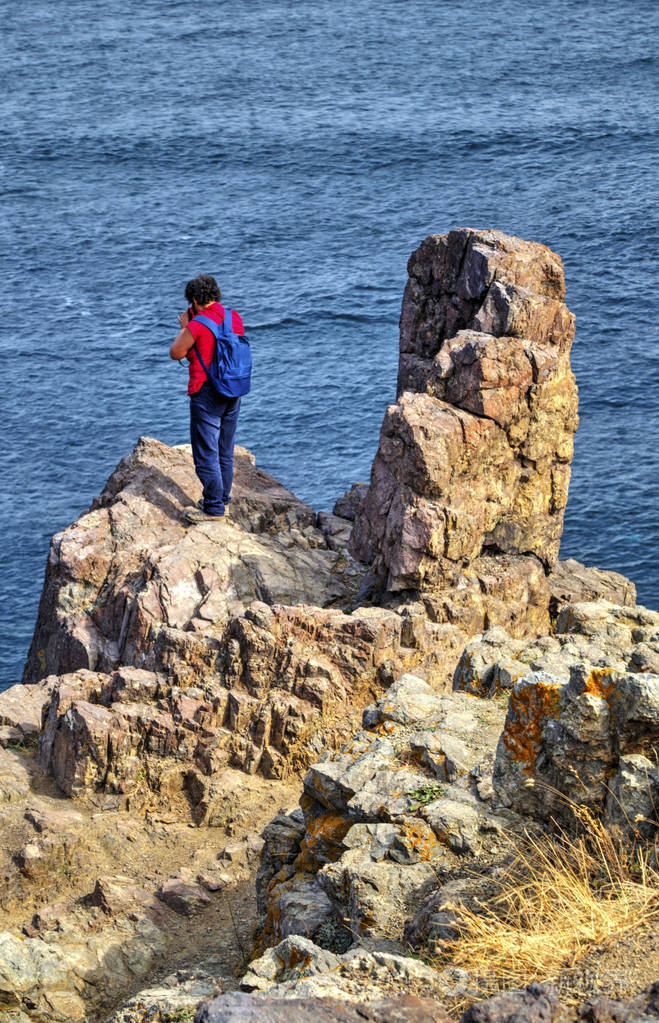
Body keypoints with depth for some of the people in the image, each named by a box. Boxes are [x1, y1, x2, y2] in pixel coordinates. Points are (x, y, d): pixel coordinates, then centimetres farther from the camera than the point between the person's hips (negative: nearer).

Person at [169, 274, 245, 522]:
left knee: (206, 452, 0)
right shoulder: (234, 318, 2)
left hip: (206, 394, -8)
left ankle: (214, 506, 3)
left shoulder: (197, 326, -19)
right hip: (233, 392, 8)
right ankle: (222, 497, 30)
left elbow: (176, 353, -7)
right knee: (225, 450, 19)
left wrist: (185, 327, 7)